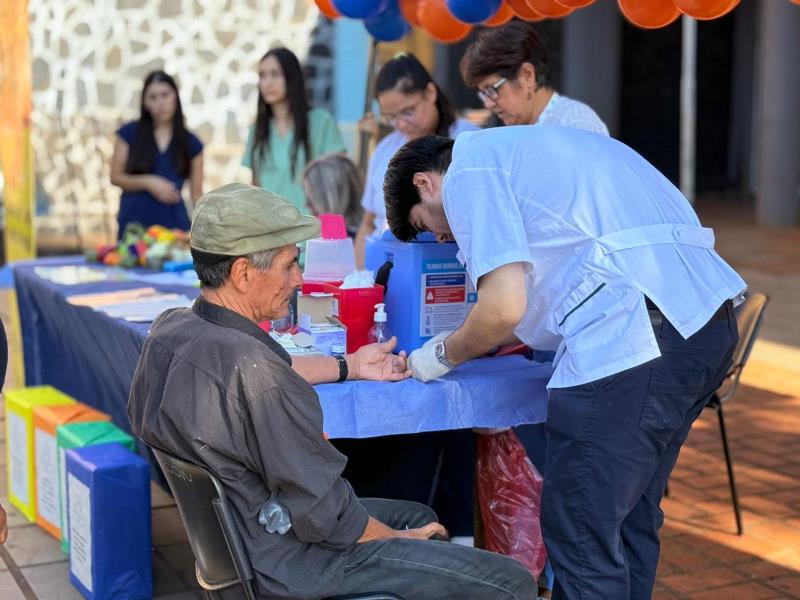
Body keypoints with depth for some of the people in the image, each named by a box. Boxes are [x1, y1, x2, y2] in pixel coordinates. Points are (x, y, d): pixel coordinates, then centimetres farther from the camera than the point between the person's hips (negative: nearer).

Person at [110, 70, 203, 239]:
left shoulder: (191, 143, 7)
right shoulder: (129, 133, 3)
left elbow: (196, 192, 6)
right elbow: (116, 176, 4)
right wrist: (149, 182, -12)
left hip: (174, 223, 1)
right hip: (134, 222, -1)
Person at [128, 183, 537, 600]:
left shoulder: (169, 328, -4)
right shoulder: (254, 373, -32)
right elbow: (325, 516, -25)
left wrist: (349, 366, 23)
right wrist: (399, 538, -7)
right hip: (286, 563, -10)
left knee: (419, 516, 29)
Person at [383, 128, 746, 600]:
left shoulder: (468, 169, 1)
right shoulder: (530, 146, 29)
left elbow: (505, 307, -9)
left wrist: (444, 355, 9)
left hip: (637, 340, -10)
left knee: (580, 538, 0)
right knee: (630, 520, 21)